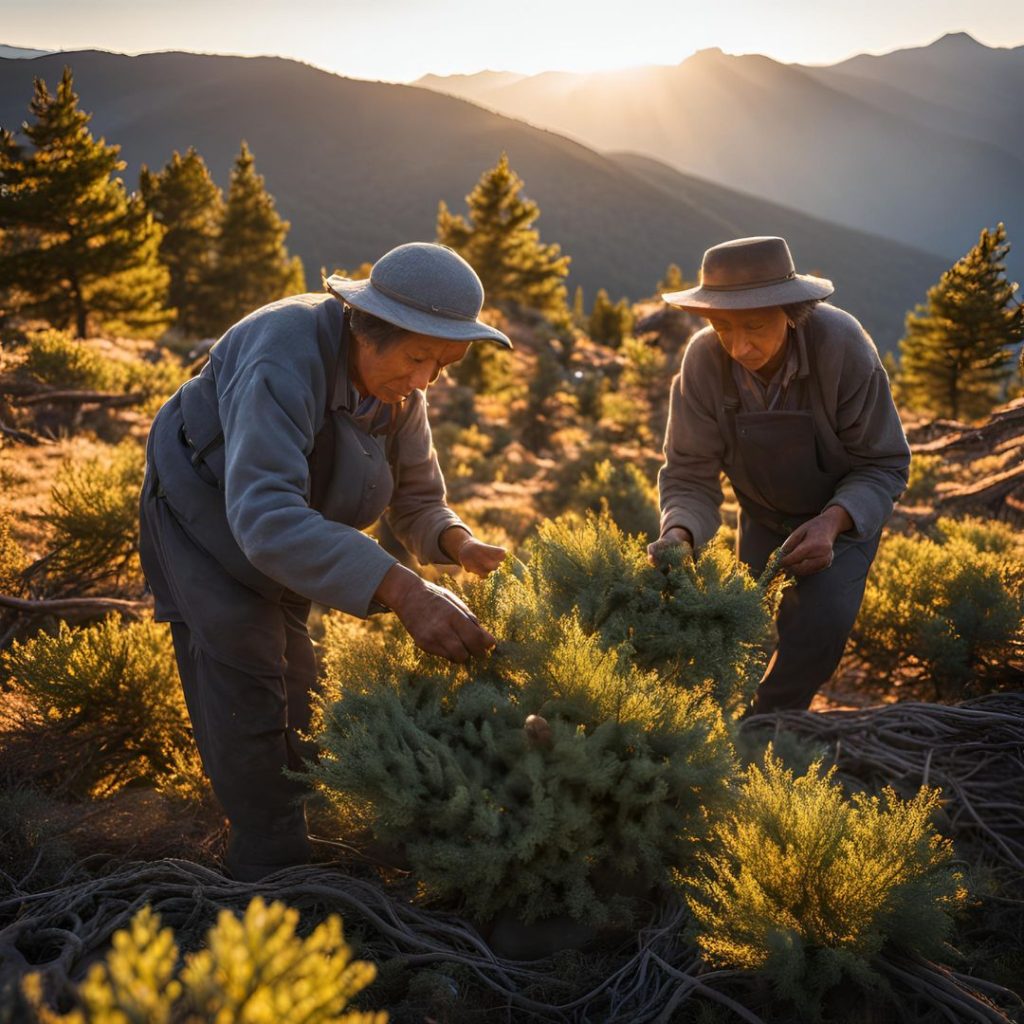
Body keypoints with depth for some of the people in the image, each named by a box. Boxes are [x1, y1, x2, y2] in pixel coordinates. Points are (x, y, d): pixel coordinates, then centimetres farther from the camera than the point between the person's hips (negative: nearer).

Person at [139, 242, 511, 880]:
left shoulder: (399, 382, -16)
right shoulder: (288, 354, -40)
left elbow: (417, 500, -9)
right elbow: (263, 514, -53)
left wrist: (460, 546, -33)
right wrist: (401, 590, -61)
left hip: (286, 525, 7)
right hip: (207, 511, -7)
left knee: (294, 687, 15)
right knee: (248, 689, -11)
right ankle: (274, 872, 1)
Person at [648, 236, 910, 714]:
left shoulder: (842, 345, -33)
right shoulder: (704, 359, -27)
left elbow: (884, 464, -23)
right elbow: (690, 474, -21)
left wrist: (831, 523, -40)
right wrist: (679, 536, -42)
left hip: (847, 509, -2)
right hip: (764, 513, 3)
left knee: (822, 619, -24)